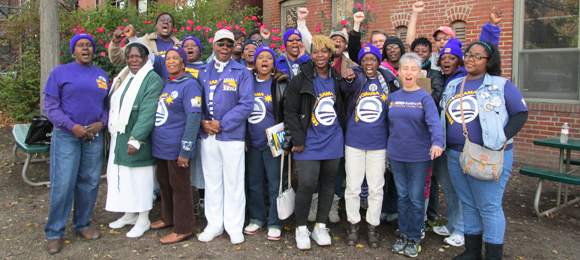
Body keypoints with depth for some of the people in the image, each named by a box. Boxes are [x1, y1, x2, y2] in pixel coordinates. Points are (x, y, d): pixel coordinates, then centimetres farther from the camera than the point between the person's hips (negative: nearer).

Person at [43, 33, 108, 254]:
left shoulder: (101, 75, 12)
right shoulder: (60, 72, 1)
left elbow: (107, 105, 14)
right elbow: (50, 106, -3)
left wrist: (101, 122, -5)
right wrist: (72, 126, -14)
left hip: (94, 137, 4)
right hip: (66, 137, -3)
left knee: (89, 182, 8)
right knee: (62, 184, -5)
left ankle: (82, 225, 24)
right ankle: (54, 233, 8)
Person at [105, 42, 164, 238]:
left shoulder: (152, 80, -11)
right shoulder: (123, 78, 15)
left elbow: (148, 112, -19)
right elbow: (113, 106, 19)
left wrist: (135, 138, -25)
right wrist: (112, 131, 10)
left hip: (137, 140, -8)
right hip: (118, 138, 8)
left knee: (140, 178, 1)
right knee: (122, 176, 14)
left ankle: (143, 219, 15)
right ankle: (129, 215, 29)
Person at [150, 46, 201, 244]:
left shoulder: (189, 84, -12)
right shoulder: (165, 84, 13)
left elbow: (193, 118, -18)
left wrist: (185, 150, -21)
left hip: (176, 148, -8)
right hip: (161, 145, 8)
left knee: (179, 187, 2)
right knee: (164, 183, 19)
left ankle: (184, 229, 14)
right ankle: (168, 218, 37)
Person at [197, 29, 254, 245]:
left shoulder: (242, 73, -1)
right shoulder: (204, 72, 11)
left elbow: (246, 104, -9)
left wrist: (221, 124, -13)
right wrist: (202, 122, -7)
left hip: (232, 136, -3)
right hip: (208, 136, 4)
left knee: (233, 182, 3)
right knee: (211, 181, 12)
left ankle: (234, 227, 17)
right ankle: (214, 224, 25)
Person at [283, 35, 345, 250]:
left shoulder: (338, 79, 8)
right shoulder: (301, 80, -5)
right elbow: (290, 111, -7)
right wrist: (298, 140, -12)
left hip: (333, 142, 4)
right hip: (309, 143, -4)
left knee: (328, 184, 10)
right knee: (307, 184, -8)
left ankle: (320, 226, 26)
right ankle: (301, 228, 13)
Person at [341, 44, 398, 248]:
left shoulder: (387, 81, 3)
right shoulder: (356, 77, -4)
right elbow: (348, 87, -29)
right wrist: (349, 78, -52)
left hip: (378, 143, 2)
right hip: (354, 141, -2)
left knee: (376, 188, 10)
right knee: (353, 187, 7)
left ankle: (372, 227, 26)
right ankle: (353, 225, 24)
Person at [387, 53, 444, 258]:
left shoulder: (424, 97, -7)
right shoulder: (393, 97, 7)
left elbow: (434, 122, -21)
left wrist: (437, 142, -38)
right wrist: (390, 146, 7)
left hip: (418, 156, -4)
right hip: (396, 155, 4)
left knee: (416, 198, 4)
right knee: (402, 196, 13)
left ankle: (414, 238, 19)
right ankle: (403, 234, 27)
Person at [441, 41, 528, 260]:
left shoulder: (501, 86, -2)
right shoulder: (453, 86, 13)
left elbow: (520, 113, -2)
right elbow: (444, 116, 18)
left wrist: (503, 138, -15)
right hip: (455, 156, 6)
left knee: (489, 207, -1)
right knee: (468, 205, 15)